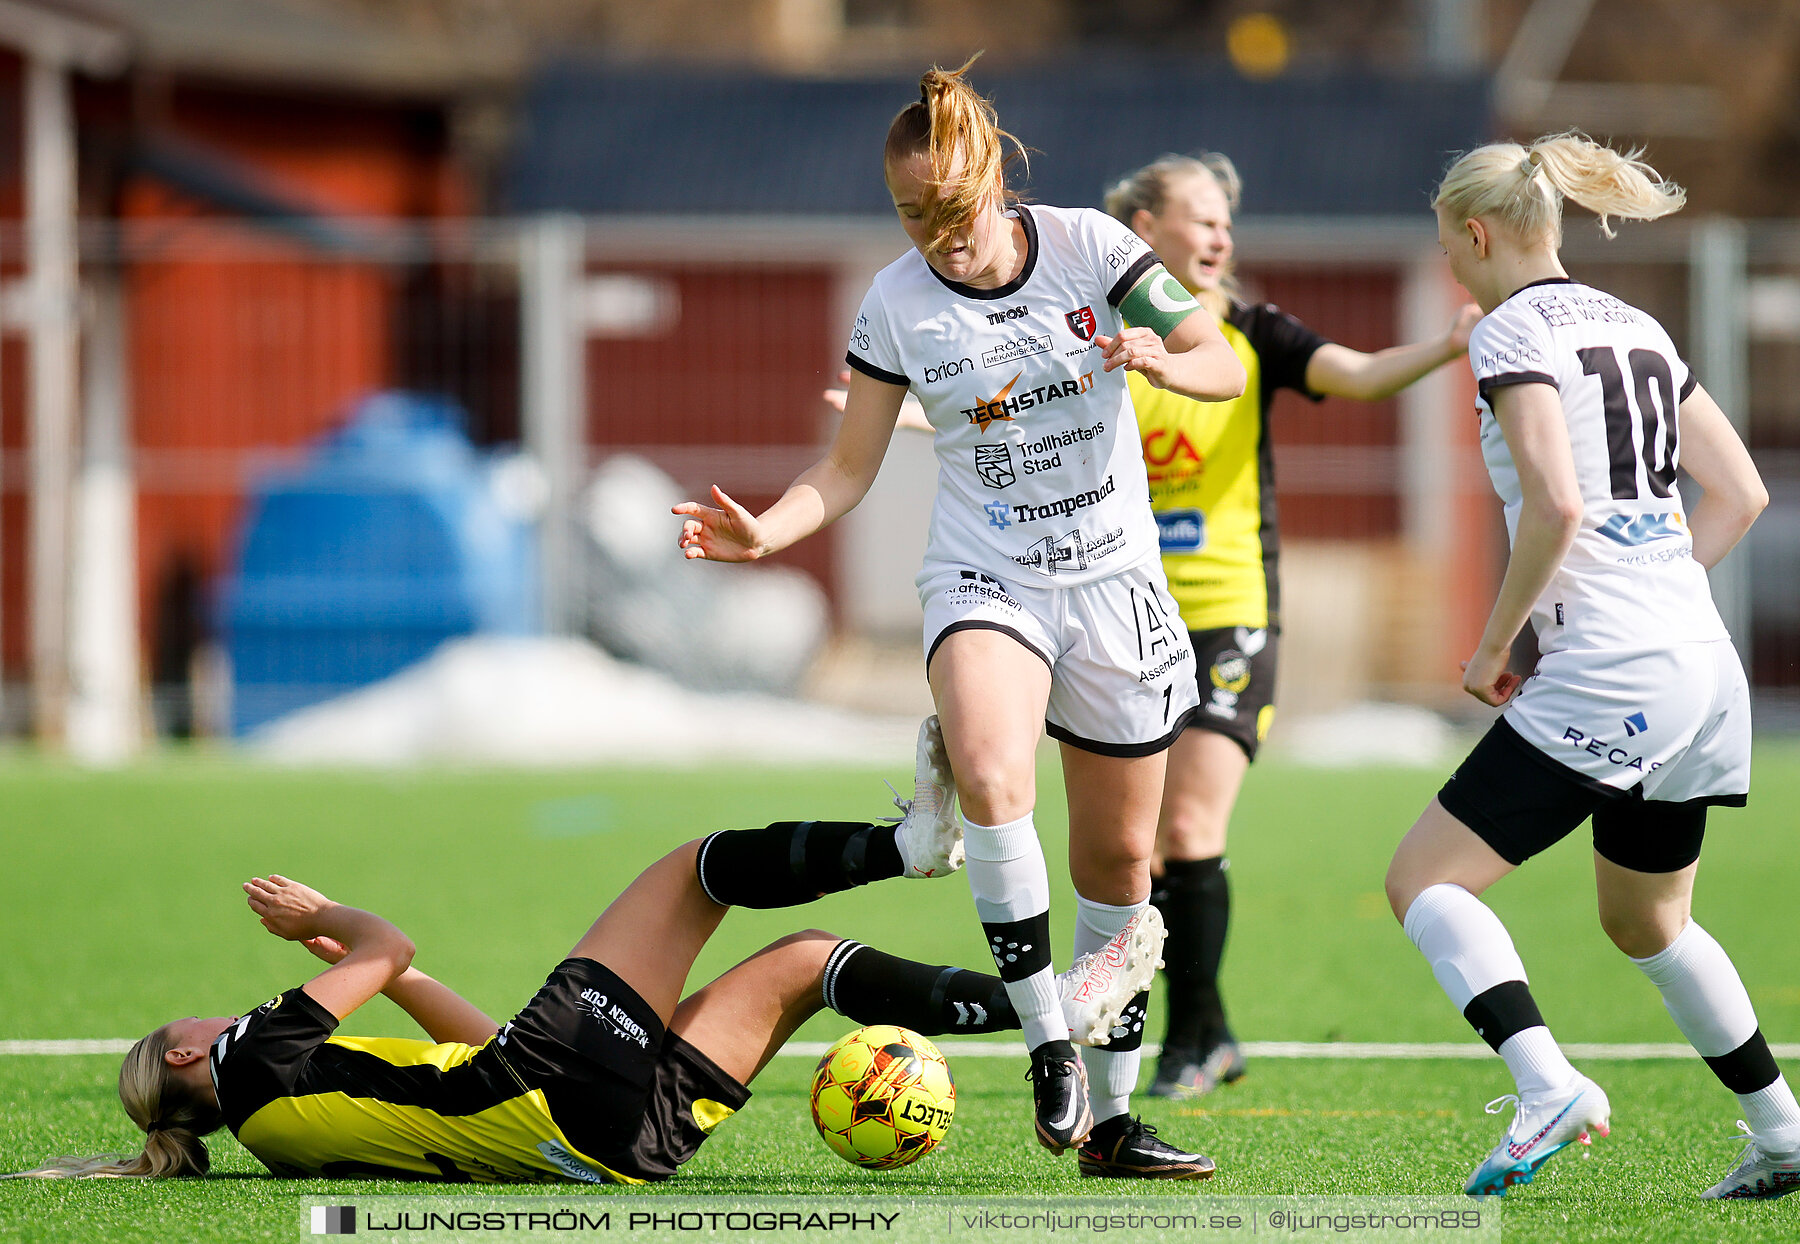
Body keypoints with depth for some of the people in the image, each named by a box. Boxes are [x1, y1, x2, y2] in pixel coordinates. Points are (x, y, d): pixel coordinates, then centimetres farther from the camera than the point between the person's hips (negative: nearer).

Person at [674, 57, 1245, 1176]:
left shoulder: (1088, 245, -7)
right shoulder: (898, 302, -6)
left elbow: (1225, 368, -2)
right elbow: (848, 469, 1)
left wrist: (1164, 362, -25)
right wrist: (766, 531, -18)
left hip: (1114, 581, 1)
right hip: (985, 580, -1)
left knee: (1119, 858, 7)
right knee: (990, 777, -32)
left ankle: (1111, 1116, 20)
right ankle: (1045, 1037, -20)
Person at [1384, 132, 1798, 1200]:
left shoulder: (1514, 331, -8)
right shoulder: (1635, 327, 17)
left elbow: (1555, 505, -20)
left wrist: (1494, 645, -9)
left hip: (1602, 675, -9)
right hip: (1705, 667, 9)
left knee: (1425, 878, -4)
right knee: (1647, 922, 26)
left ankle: (1548, 1088, -23)